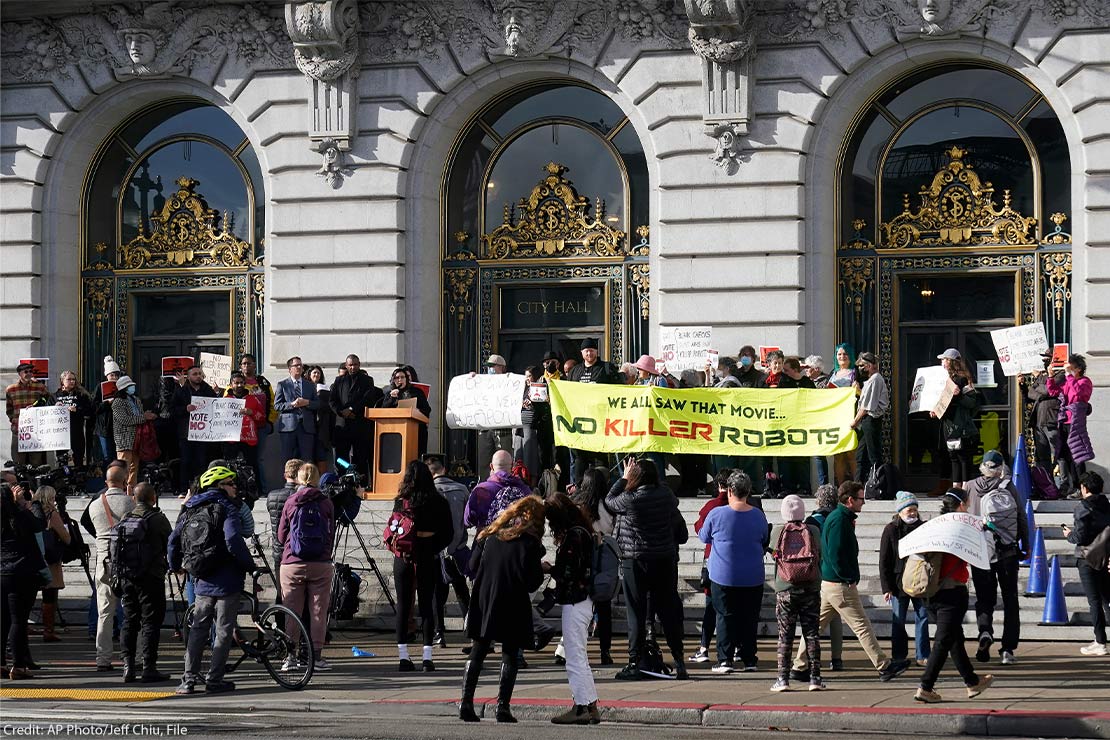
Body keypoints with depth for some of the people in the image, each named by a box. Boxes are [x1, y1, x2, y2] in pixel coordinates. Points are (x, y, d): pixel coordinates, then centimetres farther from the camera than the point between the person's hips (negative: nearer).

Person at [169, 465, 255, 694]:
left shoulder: (190, 510, 11)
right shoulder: (226, 508, -10)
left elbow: (173, 541, 14)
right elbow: (233, 540, -23)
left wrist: (176, 566, 29)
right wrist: (249, 564, -12)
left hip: (202, 582, 6)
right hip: (226, 582, -6)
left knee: (198, 630, 14)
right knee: (223, 631, 3)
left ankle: (188, 679, 10)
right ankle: (214, 680, 3)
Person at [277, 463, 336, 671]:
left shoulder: (290, 502, 1)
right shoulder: (326, 503, 0)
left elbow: (281, 536, 8)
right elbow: (331, 535, 7)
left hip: (292, 563, 0)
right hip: (321, 564, 0)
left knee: (291, 611, 6)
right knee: (318, 611, 5)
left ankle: (290, 656, 4)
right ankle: (317, 656, 4)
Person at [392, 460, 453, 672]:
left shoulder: (401, 502, -7)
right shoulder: (439, 503, -4)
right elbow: (448, 533, -2)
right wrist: (434, 549, 6)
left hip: (403, 557, -1)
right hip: (428, 559, 1)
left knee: (403, 604, 6)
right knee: (426, 604, 5)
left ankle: (403, 656, 4)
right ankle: (427, 657, 2)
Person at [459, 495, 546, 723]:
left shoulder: (490, 534, 5)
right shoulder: (529, 542, -9)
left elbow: (473, 566, 6)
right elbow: (532, 580, -12)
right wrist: (541, 569, 8)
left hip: (483, 600, 4)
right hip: (512, 606, -4)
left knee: (477, 653, 10)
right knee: (510, 655, 5)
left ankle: (466, 703, 3)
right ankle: (503, 706, -1)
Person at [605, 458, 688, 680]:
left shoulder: (631, 499, -15)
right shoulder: (666, 495, 0)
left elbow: (609, 501, 8)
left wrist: (624, 478, 13)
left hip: (636, 563, -4)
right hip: (666, 562, 4)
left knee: (636, 614, 2)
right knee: (669, 612, 10)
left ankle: (634, 664, 3)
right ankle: (679, 661, 10)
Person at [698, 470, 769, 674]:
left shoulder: (716, 514, -10)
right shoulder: (759, 516, -2)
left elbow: (704, 537, 5)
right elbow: (765, 543, 12)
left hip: (723, 576, -2)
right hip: (752, 578, 2)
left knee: (725, 617, 3)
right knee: (749, 617, 10)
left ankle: (725, 659, -3)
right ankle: (749, 659, 12)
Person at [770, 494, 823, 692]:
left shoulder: (777, 532, -4)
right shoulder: (814, 530, -2)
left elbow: (773, 554, 6)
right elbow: (820, 555, 6)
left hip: (785, 590, 0)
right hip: (811, 589, 1)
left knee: (785, 635, 4)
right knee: (812, 633, 6)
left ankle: (783, 678, 2)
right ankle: (815, 677, 5)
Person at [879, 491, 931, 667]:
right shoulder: (891, 530, -3)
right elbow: (884, 561, -3)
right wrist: (886, 587, -9)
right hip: (899, 583, -2)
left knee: (922, 617, 4)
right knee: (898, 621, 5)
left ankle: (922, 655, 11)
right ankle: (898, 657, 13)